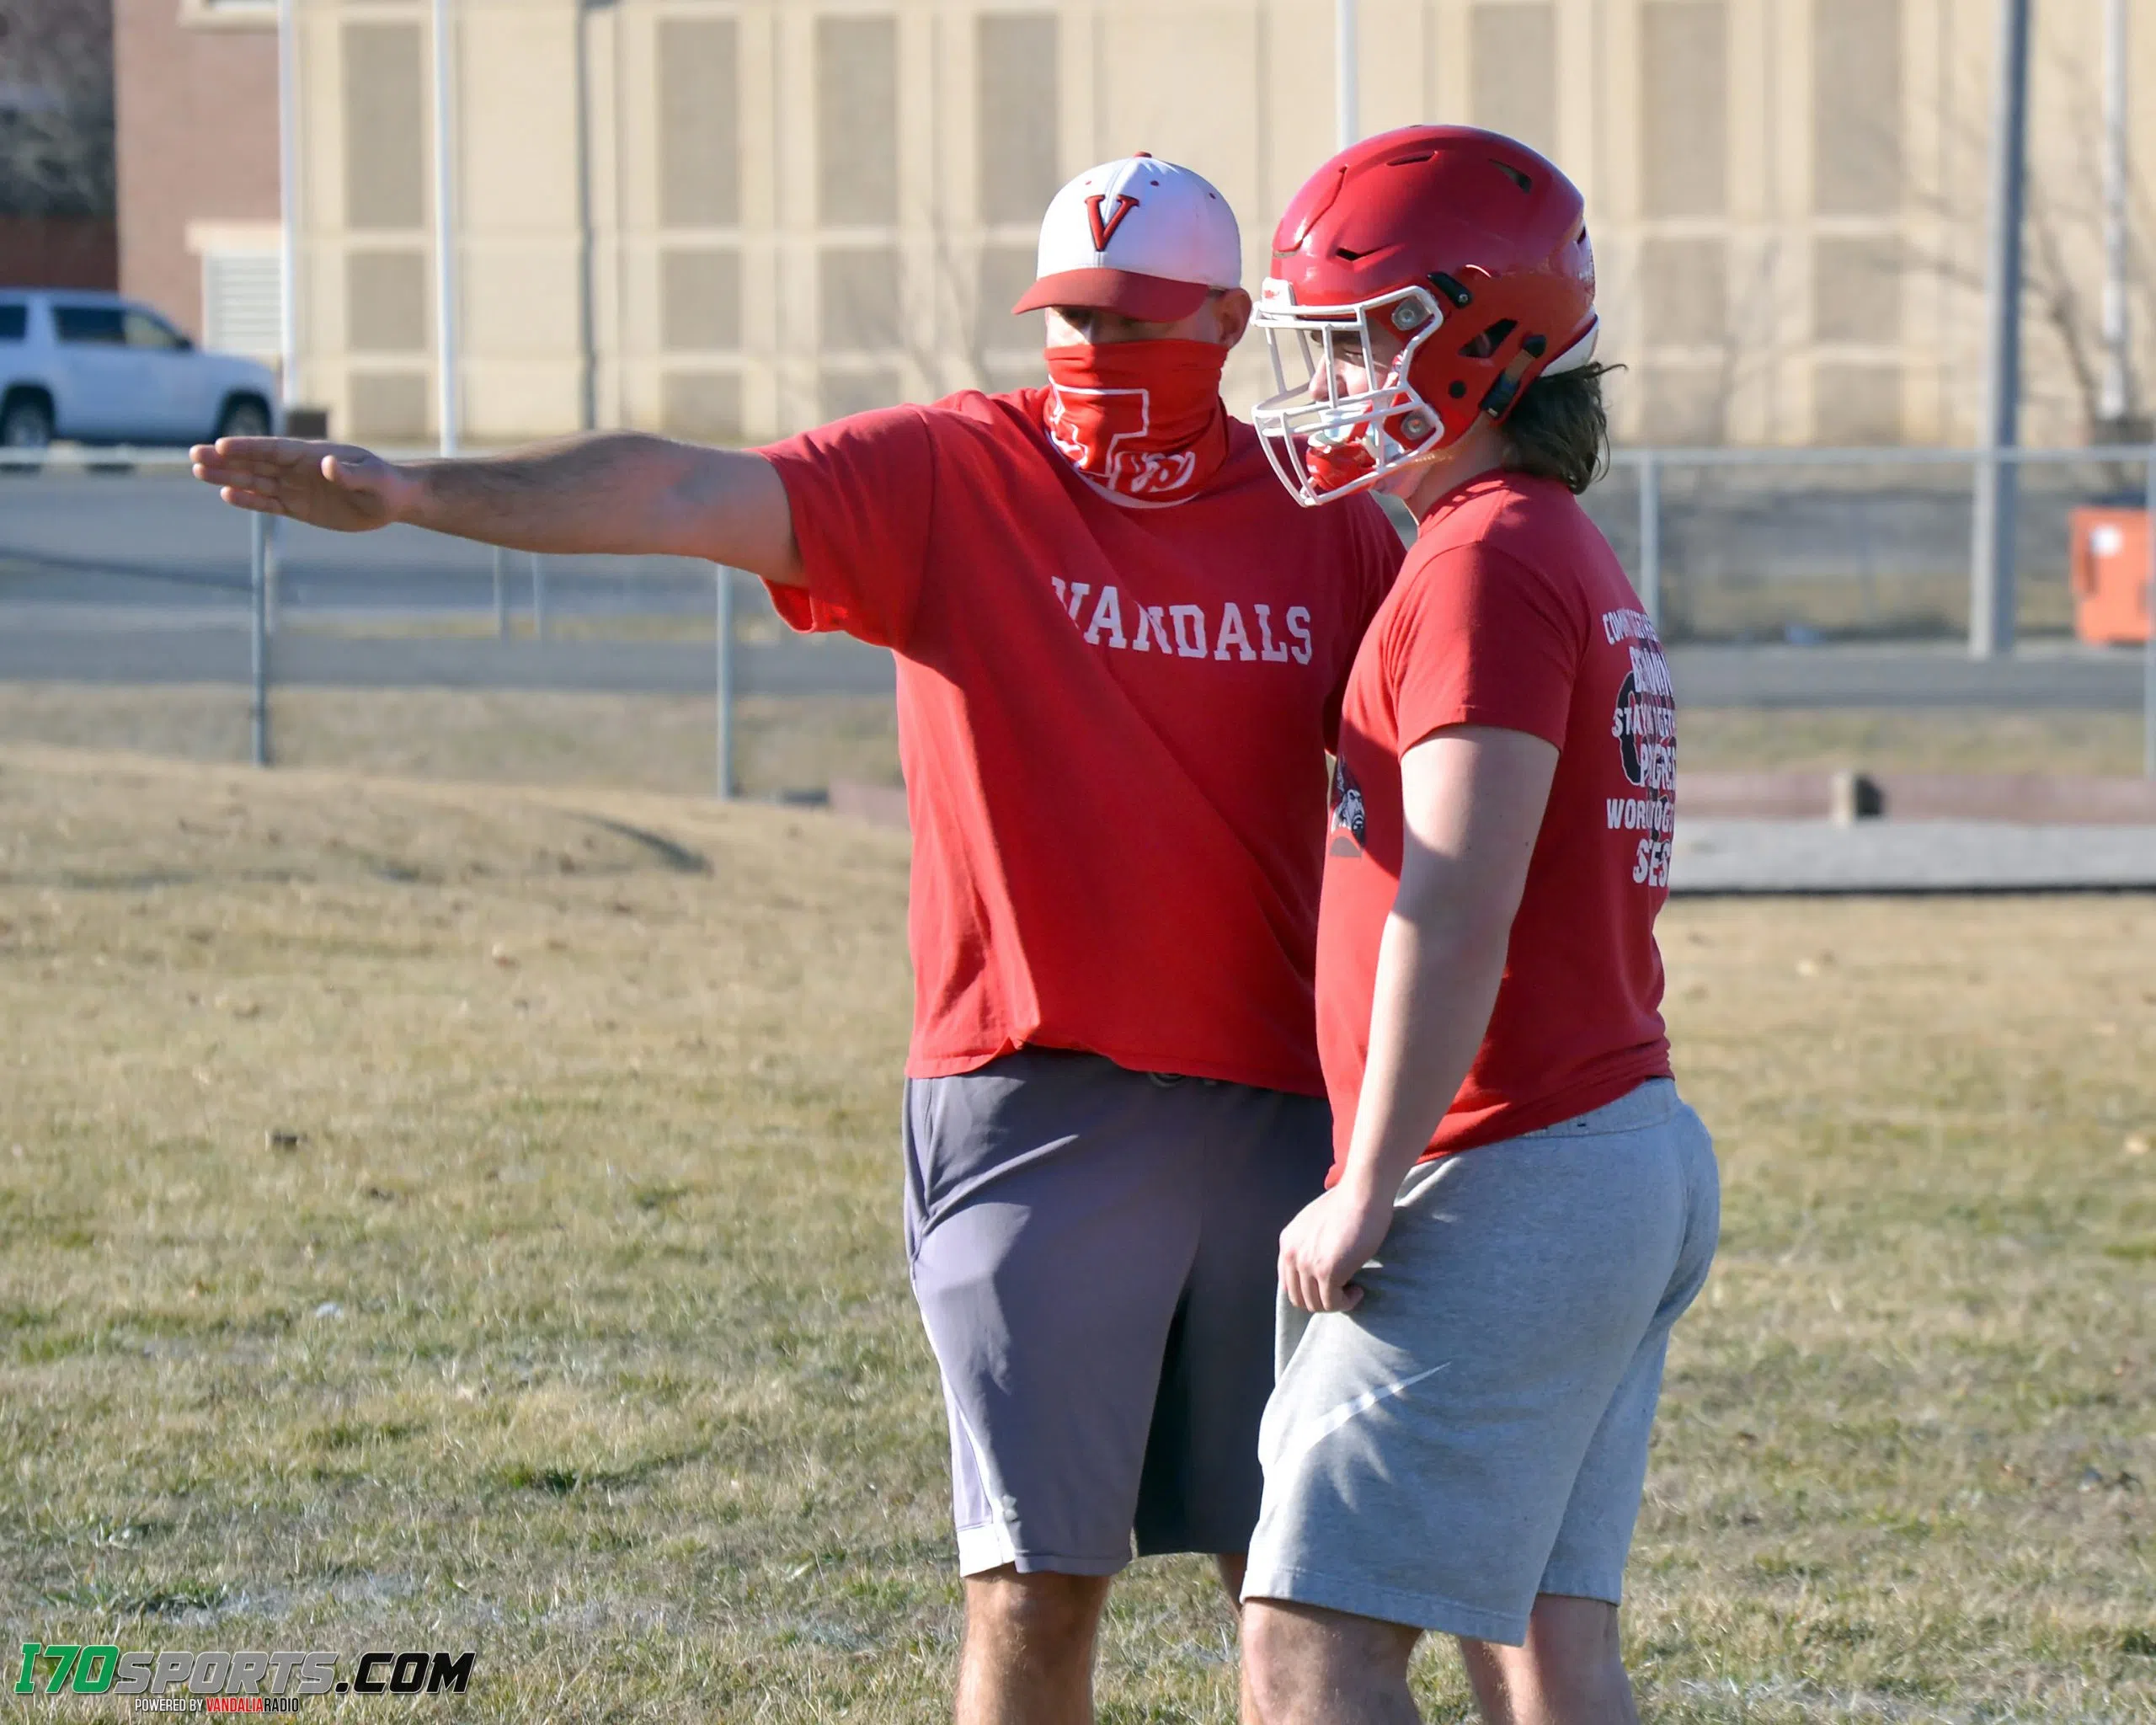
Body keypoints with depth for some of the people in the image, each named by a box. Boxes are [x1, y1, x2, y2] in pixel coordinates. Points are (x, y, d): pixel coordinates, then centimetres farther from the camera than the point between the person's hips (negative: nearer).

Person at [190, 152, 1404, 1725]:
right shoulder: (953, 479, -2)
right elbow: (680, 496, -14)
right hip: (1035, 1104, -3)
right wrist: (414, 494, -27)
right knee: (1038, 1580, -1)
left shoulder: (1326, 531, 7)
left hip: (1277, 1106, 3)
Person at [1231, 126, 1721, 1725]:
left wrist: (1366, 1194, -17)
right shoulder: (1585, 570, 18)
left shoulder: (1489, 566, -13)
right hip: (1637, 1154, 10)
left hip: (1512, 1175, -10)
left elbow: (1456, 915, -19)